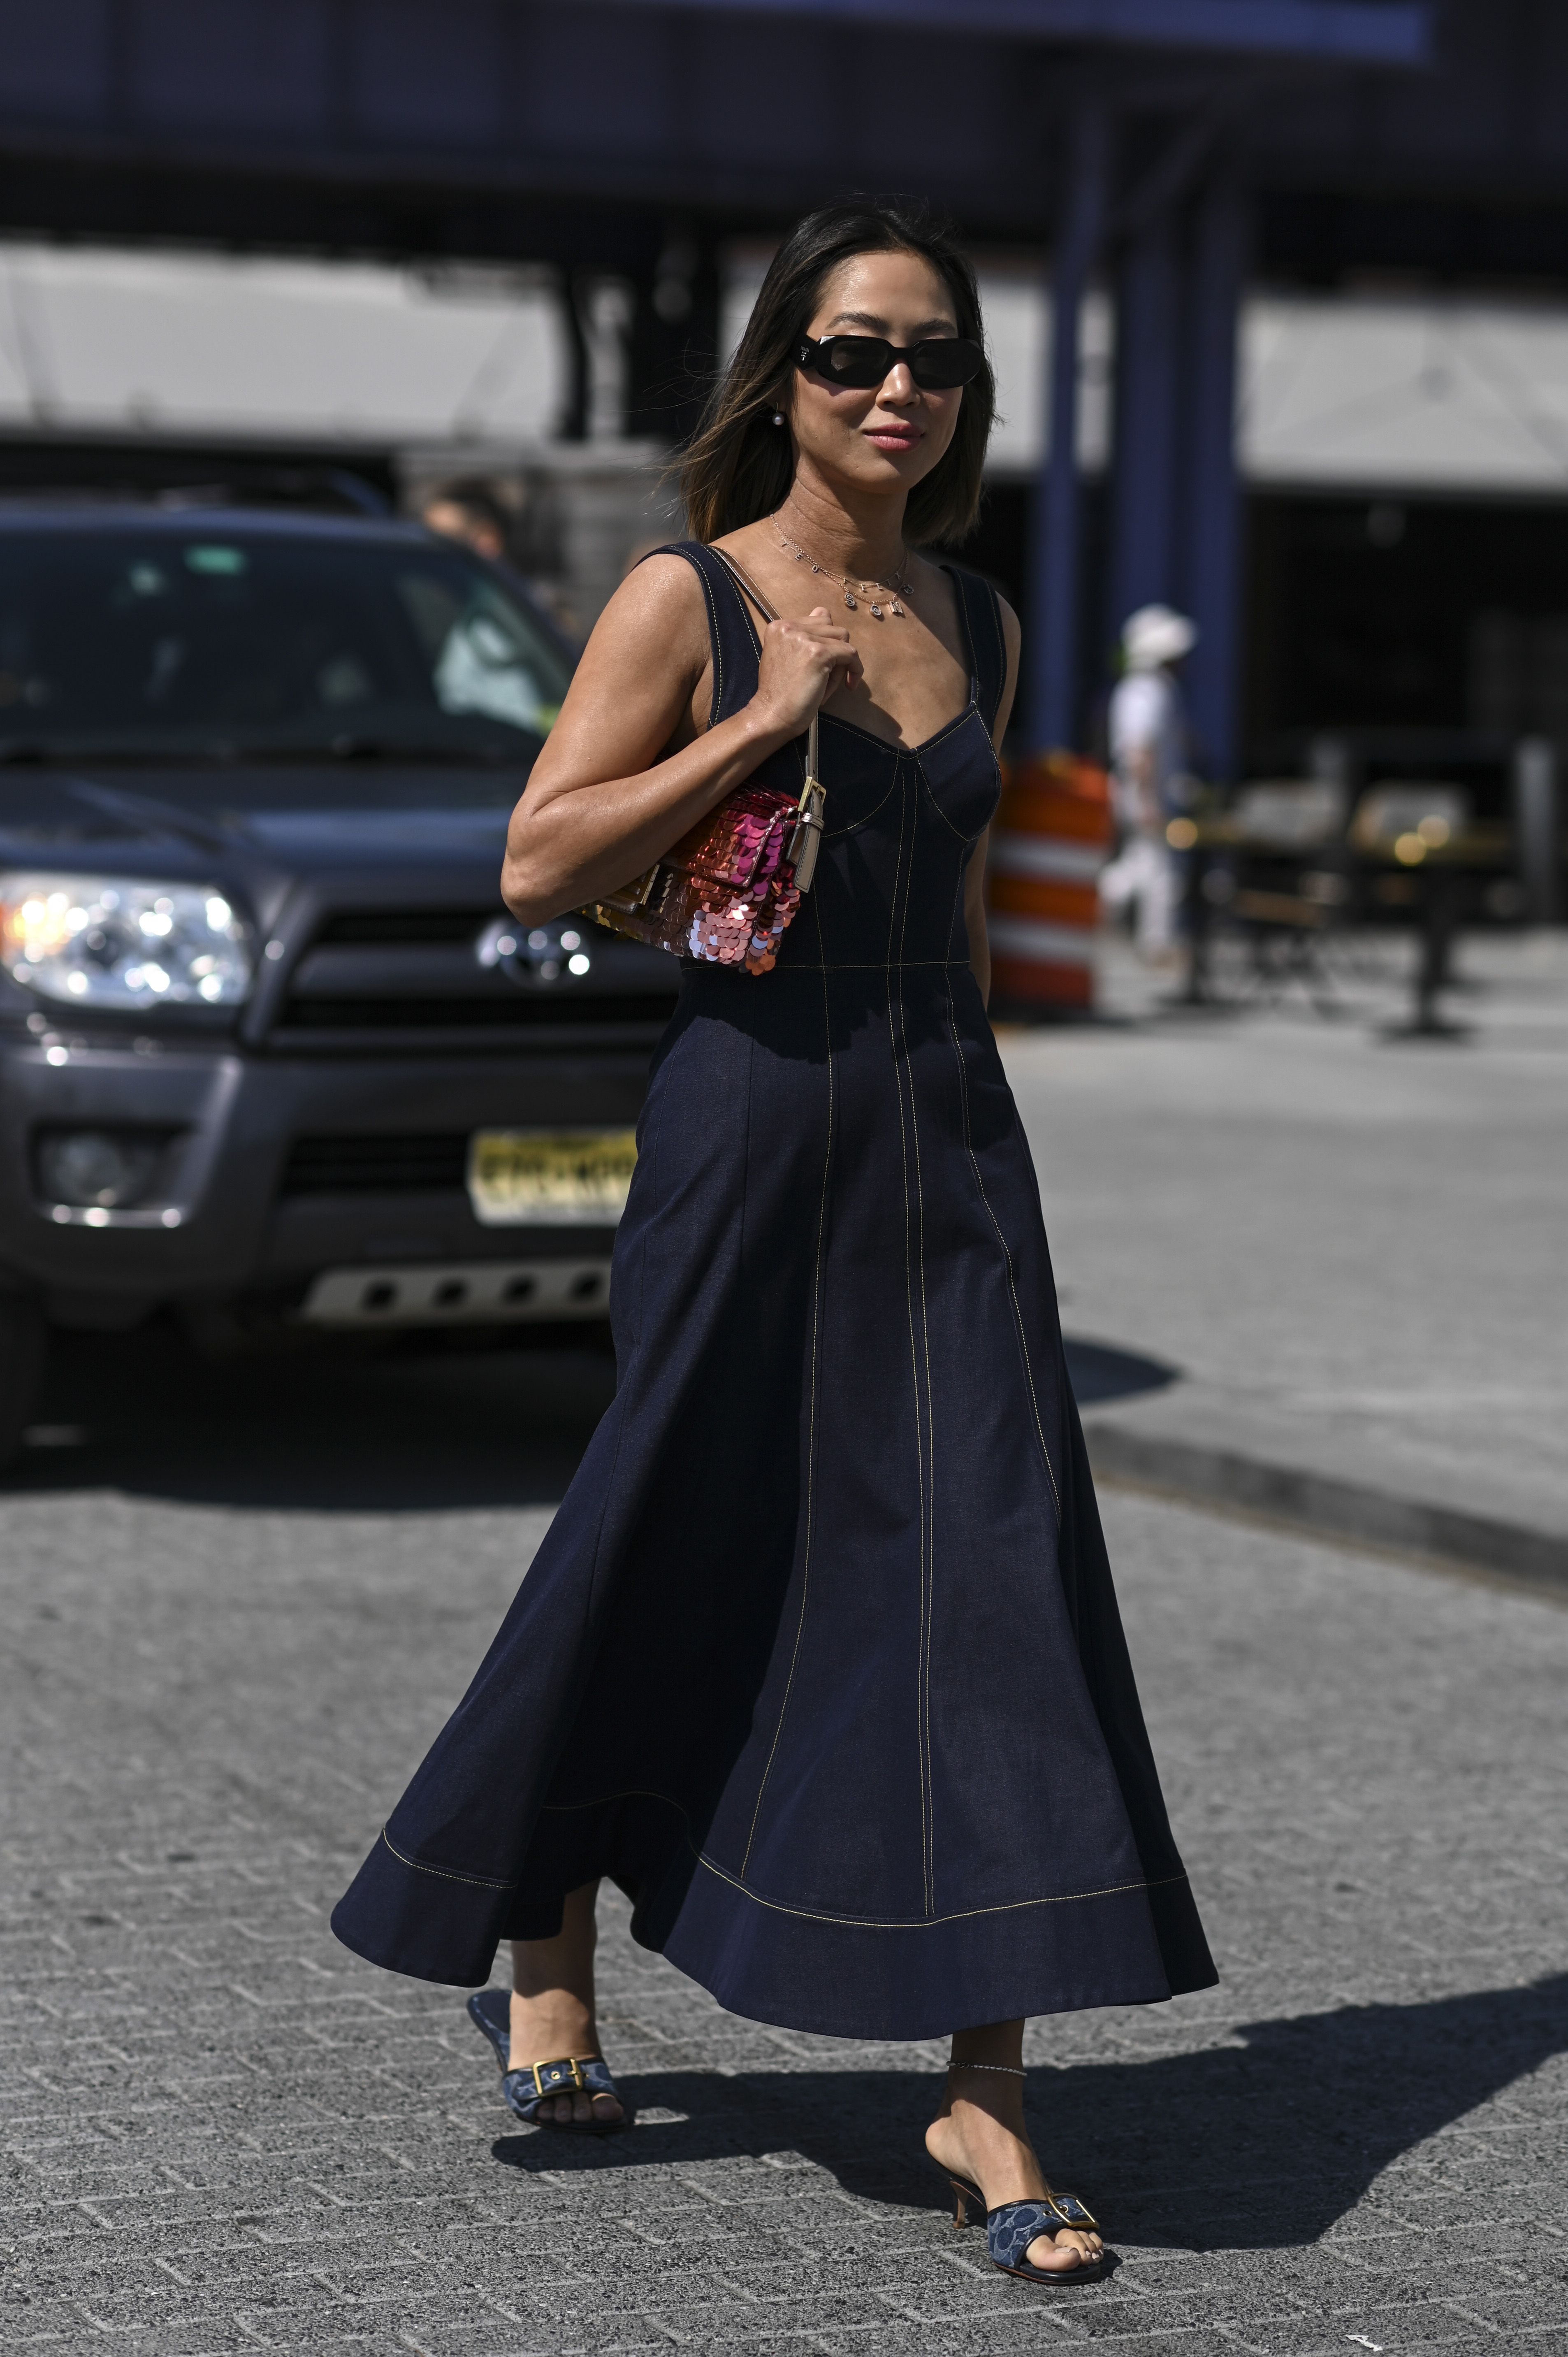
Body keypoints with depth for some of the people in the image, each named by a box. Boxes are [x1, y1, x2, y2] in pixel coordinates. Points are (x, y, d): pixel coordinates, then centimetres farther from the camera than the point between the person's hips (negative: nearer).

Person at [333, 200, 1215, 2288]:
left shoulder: (978, 623, 12)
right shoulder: (690, 600, -4)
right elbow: (539, 870, -10)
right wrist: (769, 720, -16)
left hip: (949, 1127, 5)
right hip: (753, 1116, -4)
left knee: (994, 1571, -4)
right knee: (676, 1567, 5)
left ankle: (986, 2090, -1)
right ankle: (541, 1961, 30)